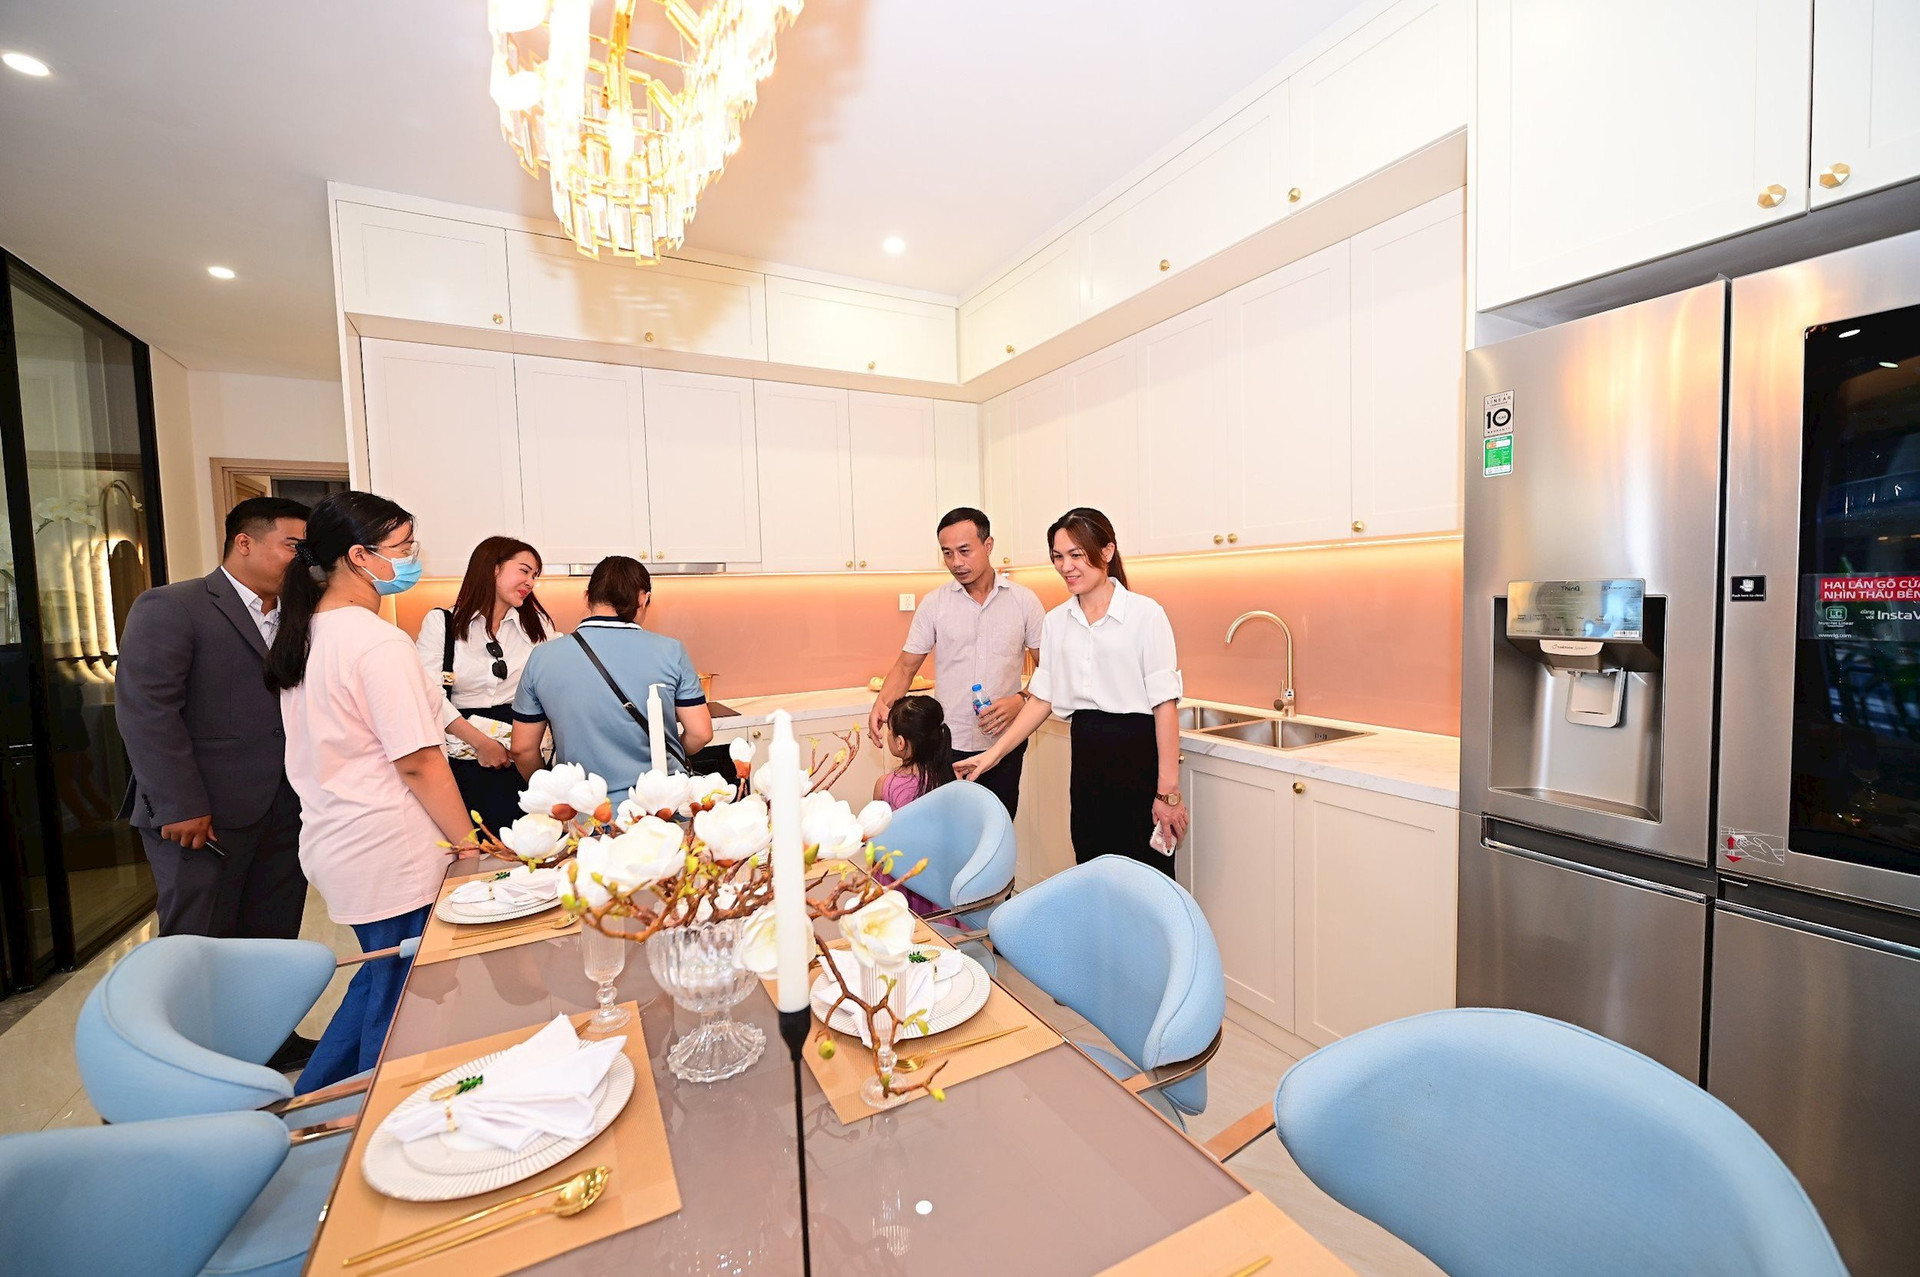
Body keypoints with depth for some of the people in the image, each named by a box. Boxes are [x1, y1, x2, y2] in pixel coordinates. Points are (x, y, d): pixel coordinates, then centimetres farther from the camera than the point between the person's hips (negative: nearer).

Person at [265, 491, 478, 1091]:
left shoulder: (303, 633, 9)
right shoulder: (378, 642, -20)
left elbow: (330, 745, 15)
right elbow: (418, 762, -21)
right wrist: (468, 842, -13)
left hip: (332, 842, 9)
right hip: (391, 856, -9)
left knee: (379, 977, 25)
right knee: (401, 1000, 7)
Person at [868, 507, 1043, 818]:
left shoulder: (1024, 600, 0)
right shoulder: (934, 603, 1)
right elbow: (906, 666, 3)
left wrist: (1021, 700, -15)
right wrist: (882, 703, -15)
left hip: (1005, 743, 0)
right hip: (948, 745, 0)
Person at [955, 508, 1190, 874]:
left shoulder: (1145, 614, -8)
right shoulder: (1056, 622, 8)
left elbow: (1165, 703, -10)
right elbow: (1043, 698, 11)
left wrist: (1168, 791, -12)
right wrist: (994, 754, 4)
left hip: (1139, 755, -4)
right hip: (1088, 758, 5)